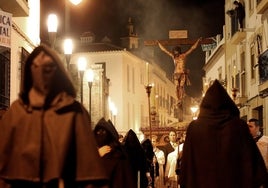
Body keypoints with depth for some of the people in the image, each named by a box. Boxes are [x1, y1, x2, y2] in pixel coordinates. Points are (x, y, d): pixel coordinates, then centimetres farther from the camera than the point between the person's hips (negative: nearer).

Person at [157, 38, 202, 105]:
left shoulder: (184, 55, 5)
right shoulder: (173, 56, 11)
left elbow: (192, 48, 8)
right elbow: (164, 49, 17)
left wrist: (198, 41, 8)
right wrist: (158, 43, 21)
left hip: (183, 73, -2)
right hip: (176, 73, 2)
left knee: (181, 86, -12)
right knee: (177, 86, -7)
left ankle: (181, 99, -17)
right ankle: (178, 100, -6)